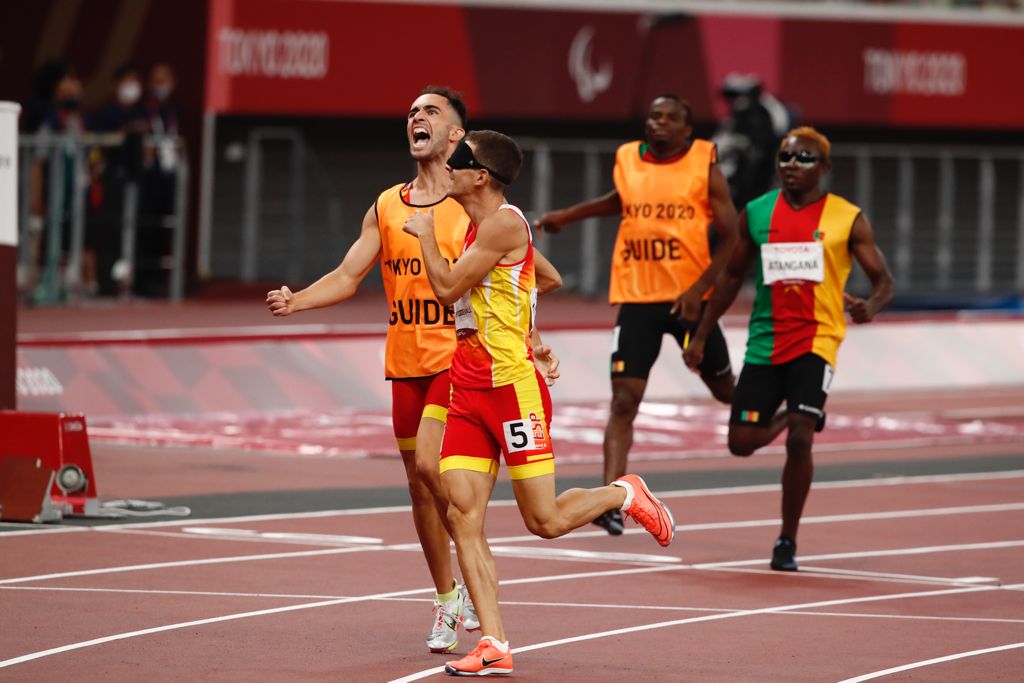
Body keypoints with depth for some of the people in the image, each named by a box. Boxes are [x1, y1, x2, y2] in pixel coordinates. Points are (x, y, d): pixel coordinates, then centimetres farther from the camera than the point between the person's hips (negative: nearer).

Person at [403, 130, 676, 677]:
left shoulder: (503, 223, -14)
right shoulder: (477, 226, 16)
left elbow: (447, 287, -17)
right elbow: (539, 272, 29)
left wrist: (426, 234, -3)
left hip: (513, 386, -9)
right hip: (468, 390, 9)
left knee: (544, 520, -4)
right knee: (462, 516, -4)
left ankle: (626, 495, 24)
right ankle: (494, 647, -6)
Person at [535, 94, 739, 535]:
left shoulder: (705, 167, -5)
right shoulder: (627, 160, 5)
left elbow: (730, 238, -5)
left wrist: (699, 290, -16)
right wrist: (568, 216, 23)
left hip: (688, 299, -2)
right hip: (637, 299, 2)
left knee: (723, 388, 15)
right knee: (624, 400, -11)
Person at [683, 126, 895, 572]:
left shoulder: (848, 220, -3)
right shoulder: (756, 214, 6)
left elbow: (883, 281, -1)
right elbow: (732, 276, 16)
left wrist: (871, 307, -24)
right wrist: (702, 335, 13)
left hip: (816, 340, -3)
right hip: (765, 342, 4)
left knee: (800, 439, -17)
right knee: (742, 442, 1)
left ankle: (787, 542, -3)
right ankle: (789, 418, 37)